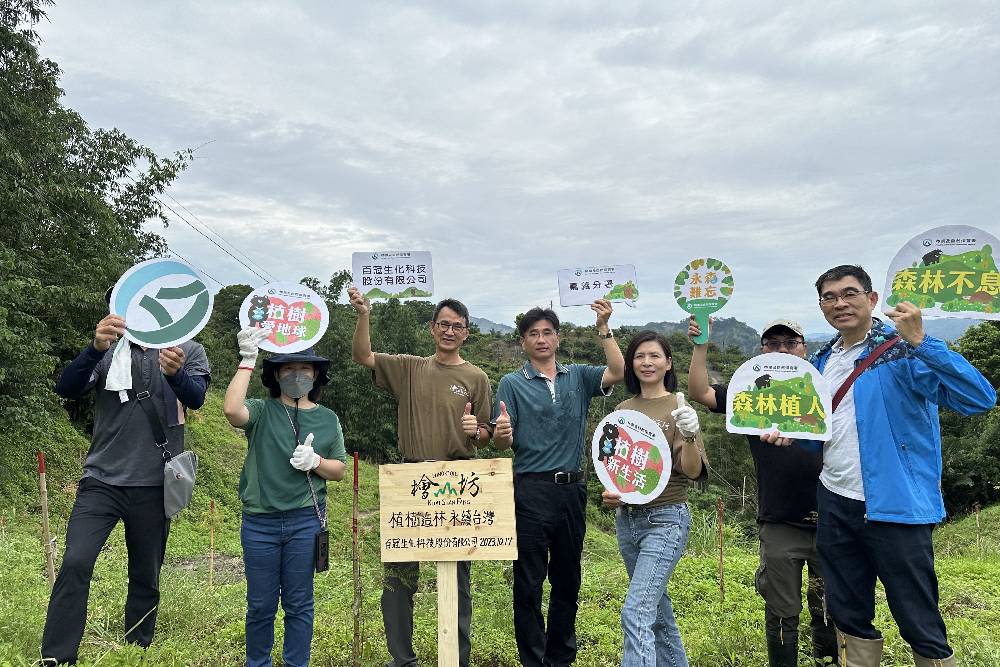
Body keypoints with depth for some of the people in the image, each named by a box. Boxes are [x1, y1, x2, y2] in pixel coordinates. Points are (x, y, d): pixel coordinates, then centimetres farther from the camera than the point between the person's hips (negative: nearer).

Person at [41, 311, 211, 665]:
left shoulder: (190, 351, 1)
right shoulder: (107, 350, 5)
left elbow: (195, 398, -16)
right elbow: (66, 388, -11)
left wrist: (175, 372, -40)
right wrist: (96, 348, -31)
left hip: (153, 486, 0)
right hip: (101, 480, 1)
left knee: (146, 578, 9)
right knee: (75, 563, -13)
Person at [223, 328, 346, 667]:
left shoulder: (327, 419, 6)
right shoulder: (262, 411, -1)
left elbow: (339, 470, 8)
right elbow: (231, 409, -24)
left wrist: (315, 462, -13)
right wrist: (247, 360, -21)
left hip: (305, 521, 1)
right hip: (259, 521, -1)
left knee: (299, 603, 11)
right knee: (261, 604, 11)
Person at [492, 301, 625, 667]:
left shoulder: (578, 376, 10)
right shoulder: (512, 383, 2)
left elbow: (618, 372, -7)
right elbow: (502, 442, -4)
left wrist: (603, 327, -14)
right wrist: (500, 433, -27)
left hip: (572, 489, 3)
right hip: (531, 490, -3)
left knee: (568, 579, 14)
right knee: (529, 582, 2)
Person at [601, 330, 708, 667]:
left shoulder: (678, 408, -7)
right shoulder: (622, 410, 7)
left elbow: (692, 471, -14)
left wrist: (689, 436, -32)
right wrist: (608, 493, -2)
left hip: (665, 519, -6)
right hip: (627, 518, 6)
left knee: (636, 612, -14)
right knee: (656, 605, 19)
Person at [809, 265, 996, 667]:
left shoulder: (902, 350, -10)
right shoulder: (822, 362, 9)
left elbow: (980, 398, -23)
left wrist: (920, 341, -30)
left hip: (895, 508, -6)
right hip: (835, 506, 6)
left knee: (921, 625, 4)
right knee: (848, 617, 18)